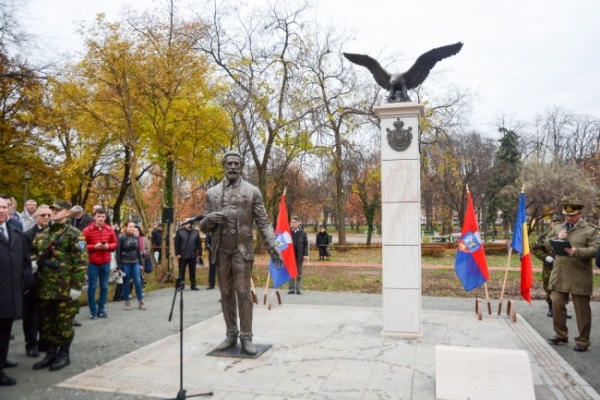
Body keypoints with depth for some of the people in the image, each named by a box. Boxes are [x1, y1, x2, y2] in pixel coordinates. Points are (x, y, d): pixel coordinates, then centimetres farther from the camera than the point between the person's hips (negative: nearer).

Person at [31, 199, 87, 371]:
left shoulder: (73, 233, -7)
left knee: (64, 322, 4)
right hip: (45, 286, 7)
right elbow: (32, 253, 22)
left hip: (65, 287, -6)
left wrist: (77, 285, -17)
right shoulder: (42, 233, 13)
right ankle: (51, 353, 27)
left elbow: (81, 261, -13)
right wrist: (36, 262, -3)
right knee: (47, 321, 14)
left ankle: (64, 354, 16)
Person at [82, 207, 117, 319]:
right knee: (92, 287, 3)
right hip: (92, 263, -4)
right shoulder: (87, 230, -9)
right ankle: (93, 311, 14)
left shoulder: (110, 229, 3)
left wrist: (108, 246, -10)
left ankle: (101, 309, 22)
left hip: (106, 262, 4)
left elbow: (115, 243, 10)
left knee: (104, 286, 10)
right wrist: (94, 247, -20)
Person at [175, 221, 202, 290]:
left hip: (193, 256, 2)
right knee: (182, 271, 5)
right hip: (183, 256, -2)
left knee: (192, 271, 9)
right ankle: (181, 285, 13)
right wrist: (177, 253, -10)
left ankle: (193, 285, 16)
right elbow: (177, 244, -3)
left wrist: (199, 254, 1)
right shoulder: (180, 232, -1)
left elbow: (199, 244, 6)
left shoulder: (196, 232, 6)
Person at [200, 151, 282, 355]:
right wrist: (209, 219, -12)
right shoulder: (212, 193, 10)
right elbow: (204, 227, 12)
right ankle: (231, 334, 21)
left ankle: (246, 337, 5)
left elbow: (263, 222, -1)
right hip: (221, 251, 3)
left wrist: (272, 244, -15)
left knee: (243, 292, -3)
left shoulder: (252, 191, 2)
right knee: (226, 293, 10)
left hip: (242, 250, -3)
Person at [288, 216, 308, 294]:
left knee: (299, 273, 7)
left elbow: (306, 244, 0)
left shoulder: (302, 232, 0)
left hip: (299, 255, 0)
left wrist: (305, 254, -7)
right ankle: (291, 288, 13)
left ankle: (299, 289, 12)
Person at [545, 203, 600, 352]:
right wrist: (557, 238, -7)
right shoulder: (558, 228, 13)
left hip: (579, 277, -5)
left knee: (582, 310, 4)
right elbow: (547, 244, 12)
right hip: (559, 275, 5)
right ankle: (561, 334, 24)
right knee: (557, 304, 9)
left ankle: (583, 341, 16)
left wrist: (577, 251, -29)